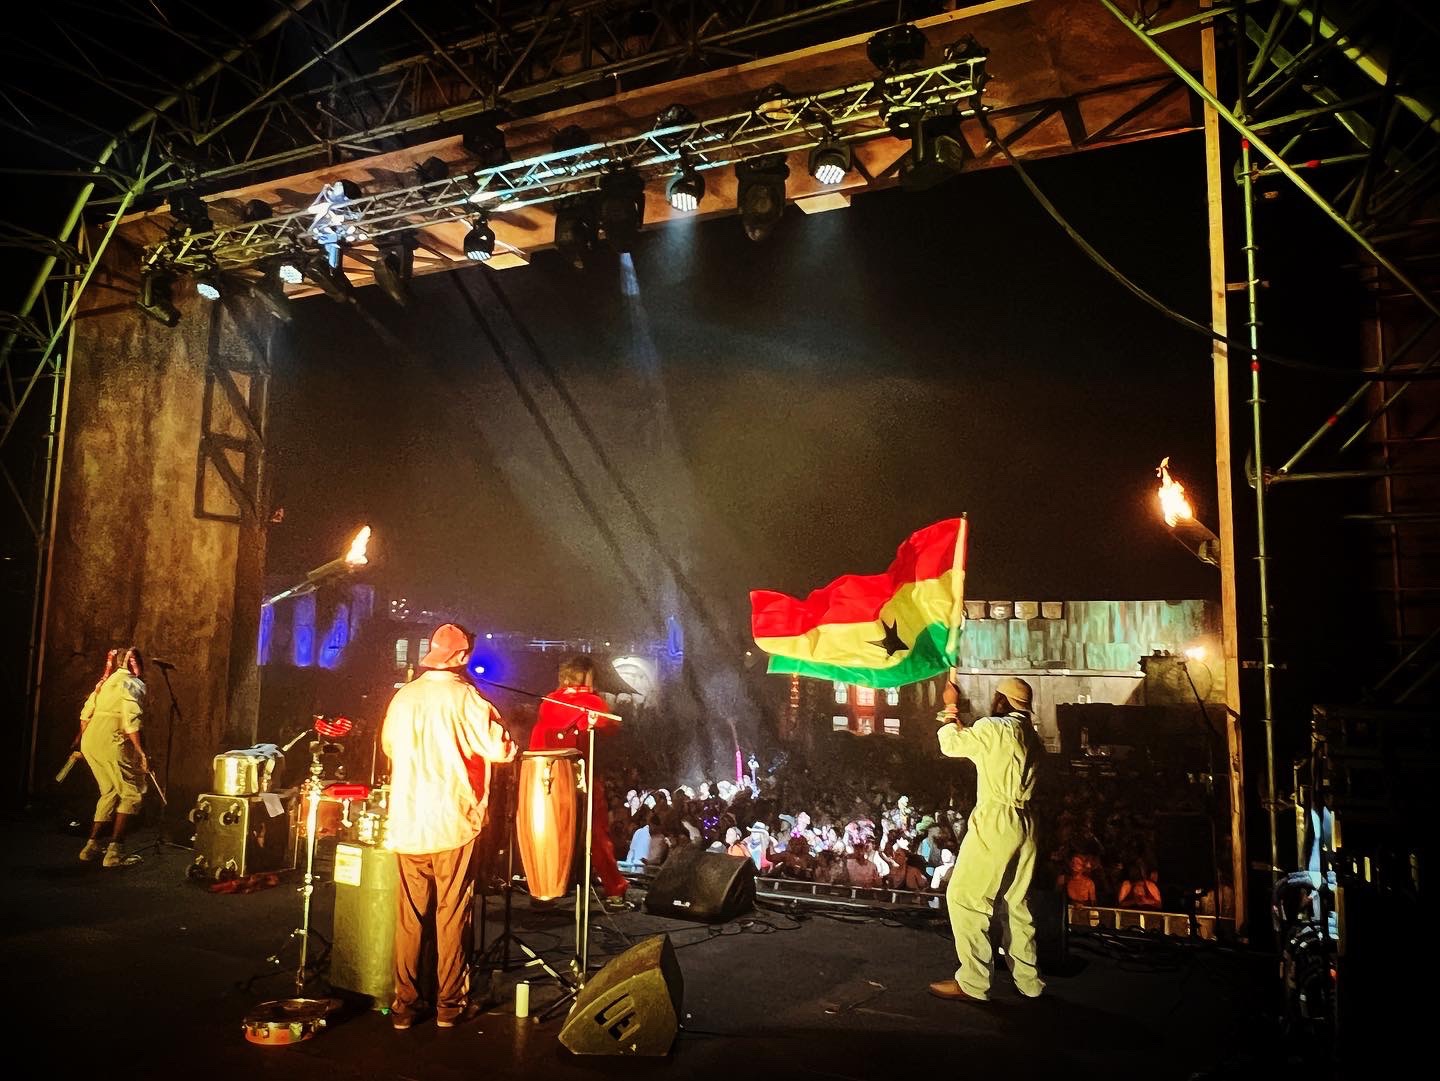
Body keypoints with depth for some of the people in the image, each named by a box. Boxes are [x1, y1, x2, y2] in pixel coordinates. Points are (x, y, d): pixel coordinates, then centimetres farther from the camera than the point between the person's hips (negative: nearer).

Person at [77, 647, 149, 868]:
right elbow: (131, 722, -16)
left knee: (110, 792, 21)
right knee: (132, 793, 0)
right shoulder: (133, 684, -6)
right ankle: (115, 852, -4)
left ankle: (92, 845, 23)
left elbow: (86, 714, 21)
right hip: (111, 743, -8)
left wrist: (84, 743, 32)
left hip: (90, 742, 8)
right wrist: (142, 753, -15)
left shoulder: (105, 683, 19)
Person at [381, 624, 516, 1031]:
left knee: (409, 917, 12)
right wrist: (509, 741, 7)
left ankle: (404, 1005, 18)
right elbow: (500, 749, -14)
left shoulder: (402, 696, 3)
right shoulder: (465, 697, -11)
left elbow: (388, 746, 18)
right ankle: (450, 1005, 14)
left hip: (407, 822, 4)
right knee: (452, 914, 7)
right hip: (453, 822, -4)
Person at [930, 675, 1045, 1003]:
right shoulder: (1030, 736, 13)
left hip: (995, 822, -8)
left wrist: (950, 711, 14)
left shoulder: (992, 728, -12)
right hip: (1024, 824, 8)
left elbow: (951, 745, 1)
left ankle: (972, 982, 1)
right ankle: (1029, 981, 21)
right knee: (1015, 903, 16)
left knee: (964, 898, -1)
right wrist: (958, 721, 33)